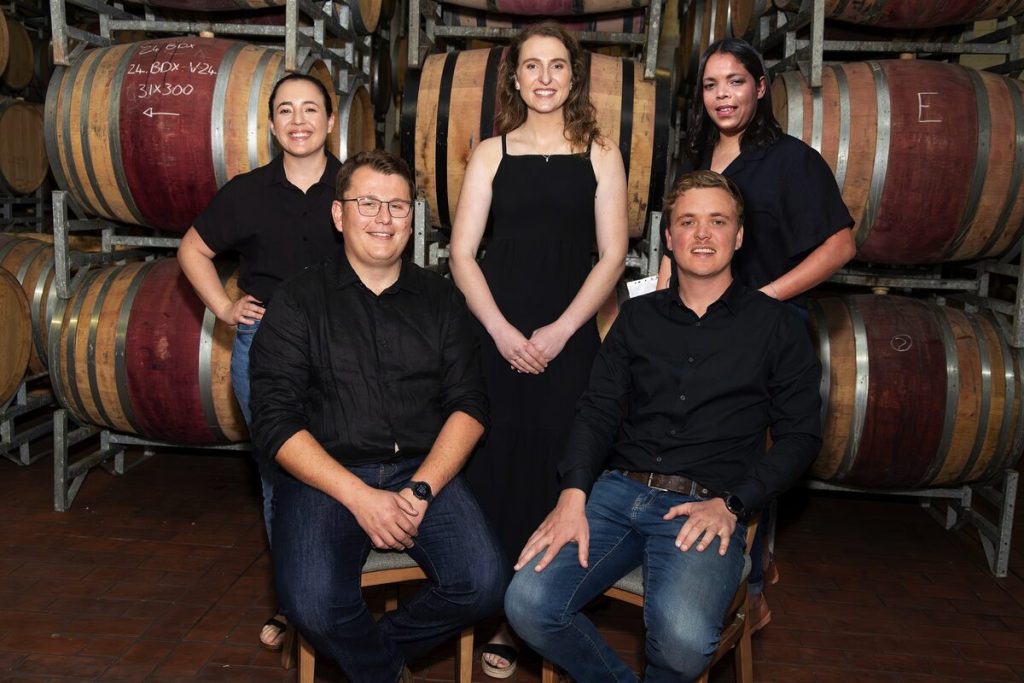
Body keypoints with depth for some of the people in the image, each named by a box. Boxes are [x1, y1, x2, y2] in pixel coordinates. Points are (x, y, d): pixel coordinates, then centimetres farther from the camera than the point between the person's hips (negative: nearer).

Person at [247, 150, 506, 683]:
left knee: (484, 585, -21)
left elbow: (469, 404, 5)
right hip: (327, 475, -2)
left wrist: (421, 489, -12)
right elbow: (275, 423, -5)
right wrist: (359, 496, -16)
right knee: (313, 605, -27)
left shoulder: (440, 299, 11)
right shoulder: (298, 301, 3)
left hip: (424, 472, 2)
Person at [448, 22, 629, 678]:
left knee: (557, 470, 1)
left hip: (569, 340, 0)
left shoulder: (600, 155, 6)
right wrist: (502, 330, -9)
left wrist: (559, 331, -9)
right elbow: (463, 253, 3)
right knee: (497, 466, 1)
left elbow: (612, 255, 1)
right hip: (497, 337, 1)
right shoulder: (491, 153, 8)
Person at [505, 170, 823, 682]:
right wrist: (573, 495, -8)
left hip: (704, 507, -2)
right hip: (617, 490, 3)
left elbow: (799, 436, 6)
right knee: (527, 604, -20)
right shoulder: (638, 317, 16)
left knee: (683, 638, -31)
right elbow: (598, 410, 9)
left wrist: (732, 505, -9)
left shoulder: (775, 325, 9)